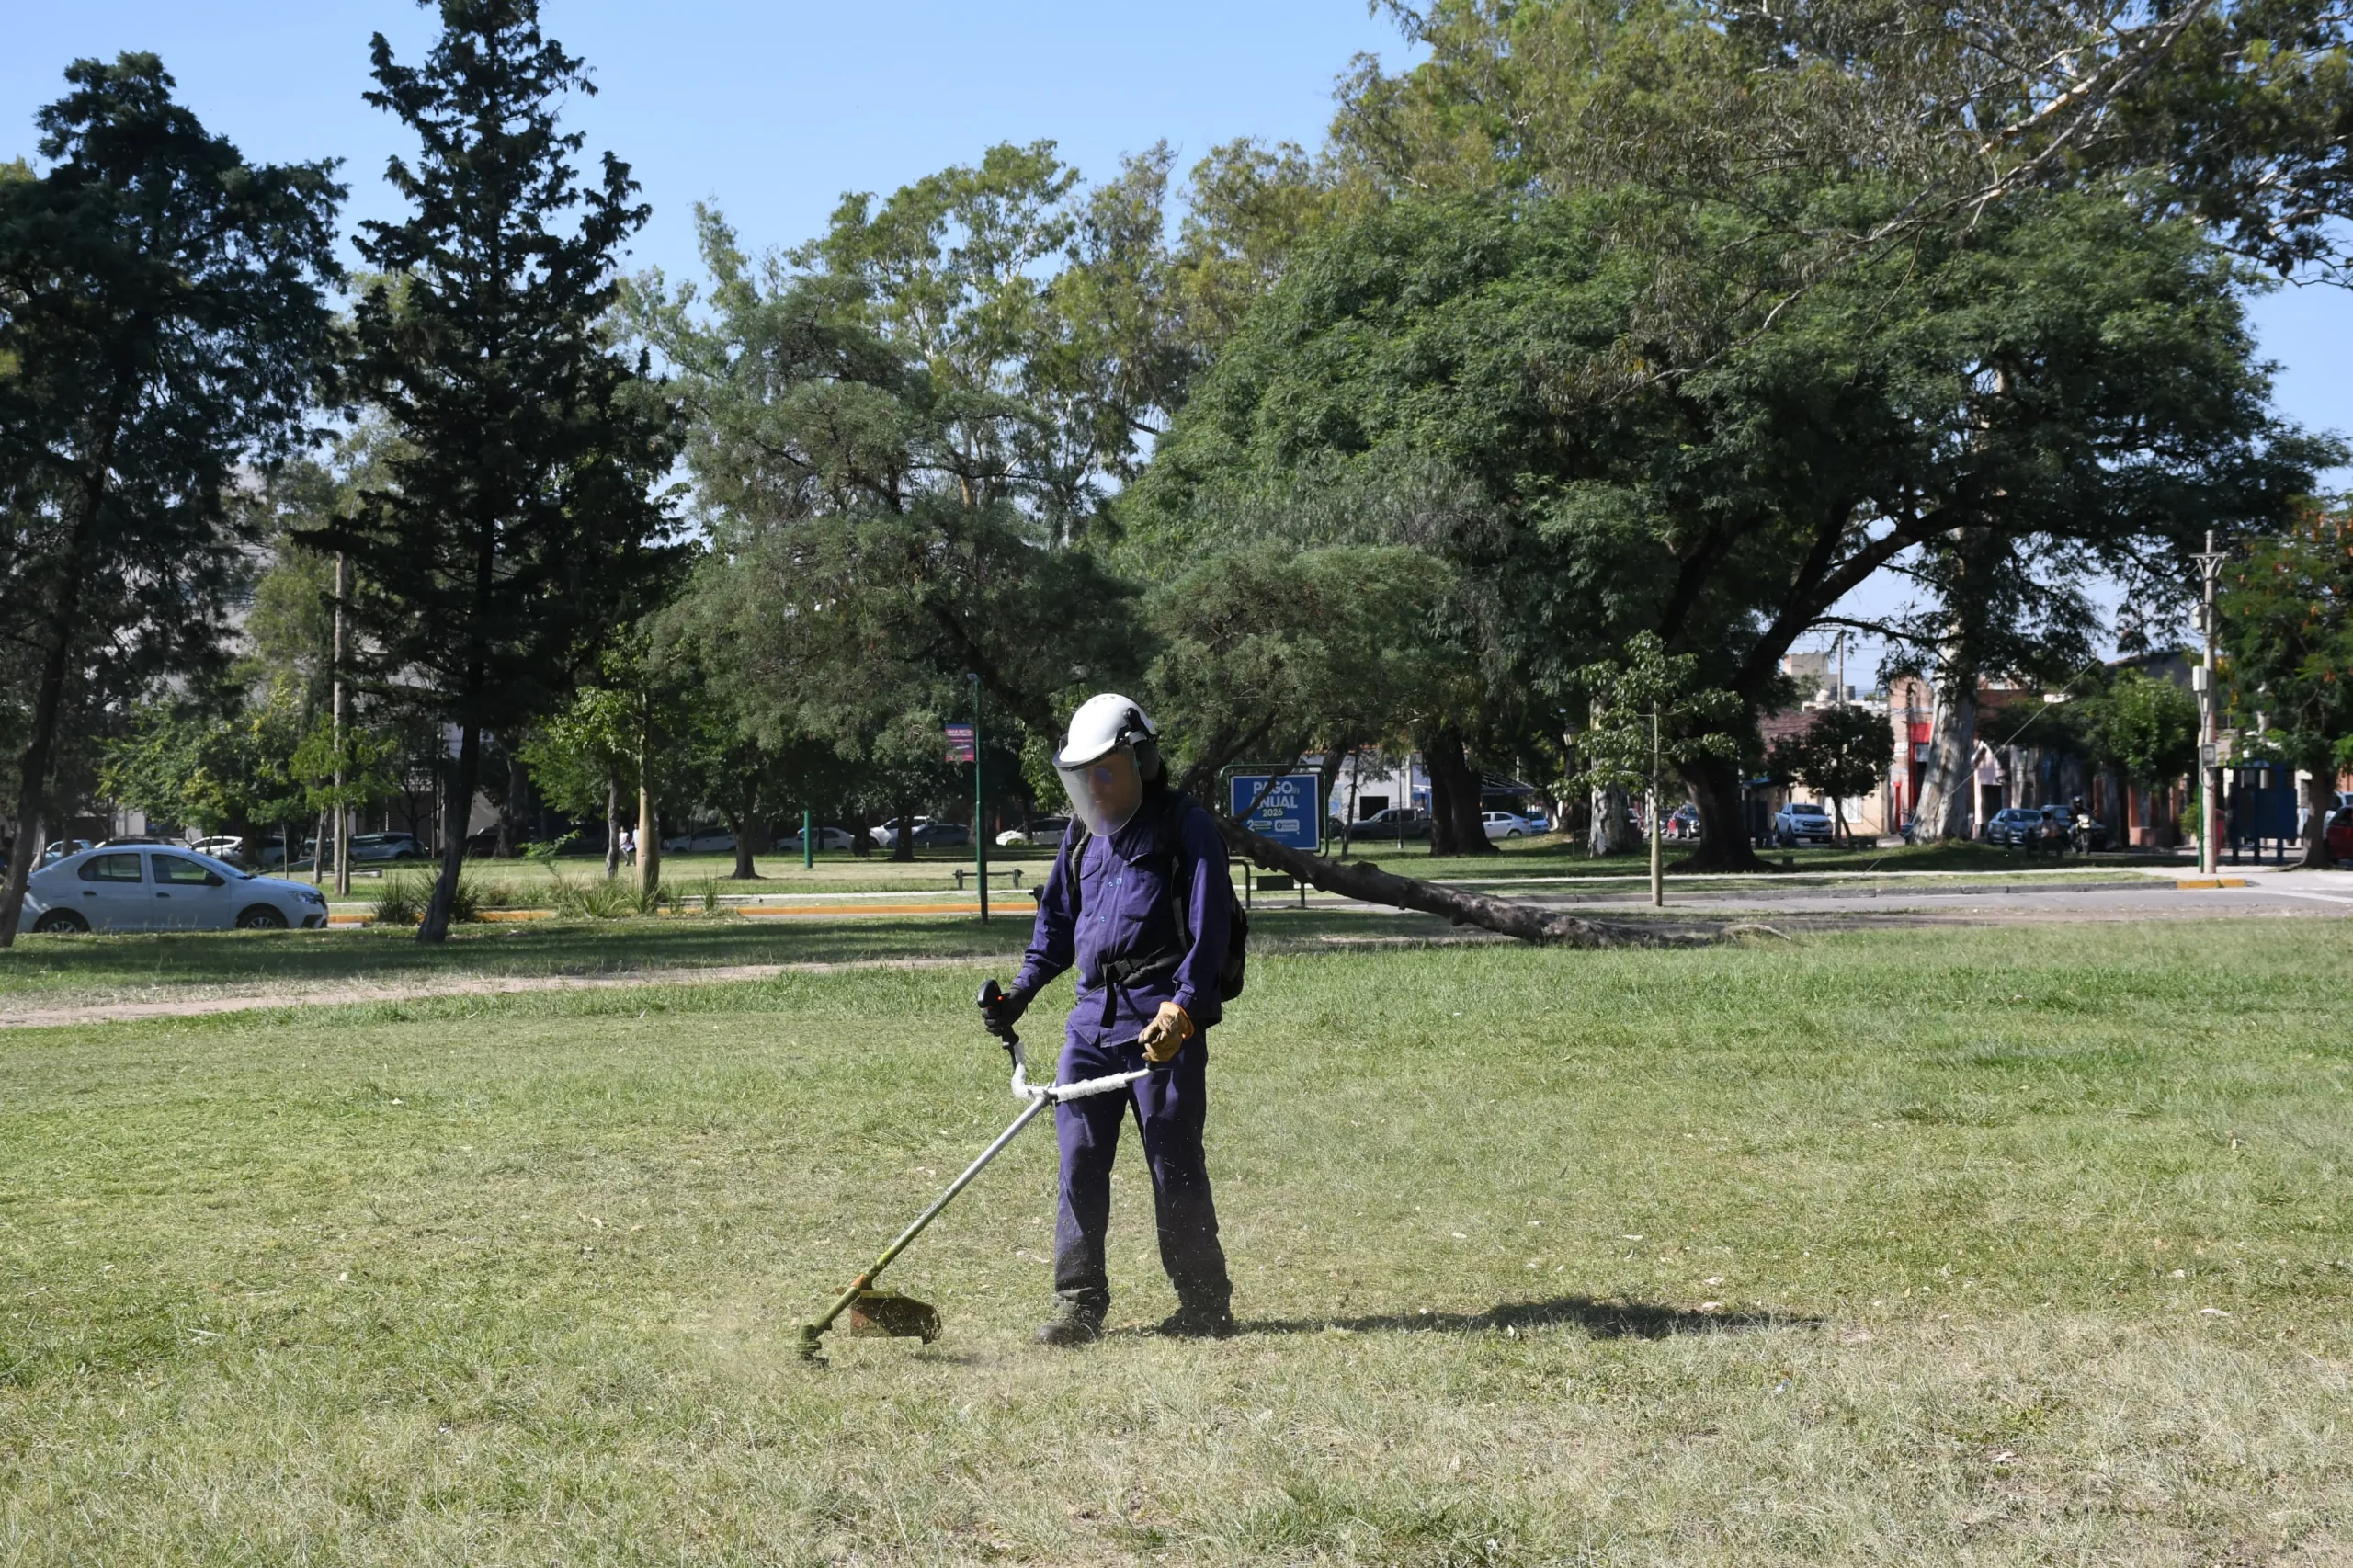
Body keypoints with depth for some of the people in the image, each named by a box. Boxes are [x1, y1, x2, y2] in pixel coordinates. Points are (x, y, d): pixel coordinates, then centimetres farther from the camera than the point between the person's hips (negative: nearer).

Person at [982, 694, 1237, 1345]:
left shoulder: (1187, 828, -3)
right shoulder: (1083, 833, 17)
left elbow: (1208, 927, -11)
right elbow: (1058, 918, 26)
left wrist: (1182, 1009, -21)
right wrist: (1021, 992, 14)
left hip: (1162, 1020, -6)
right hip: (1093, 1015, 6)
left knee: (1174, 1165, -2)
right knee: (1079, 1157, 1)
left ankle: (1206, 1305, 10)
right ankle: (1079, 1304, 8)